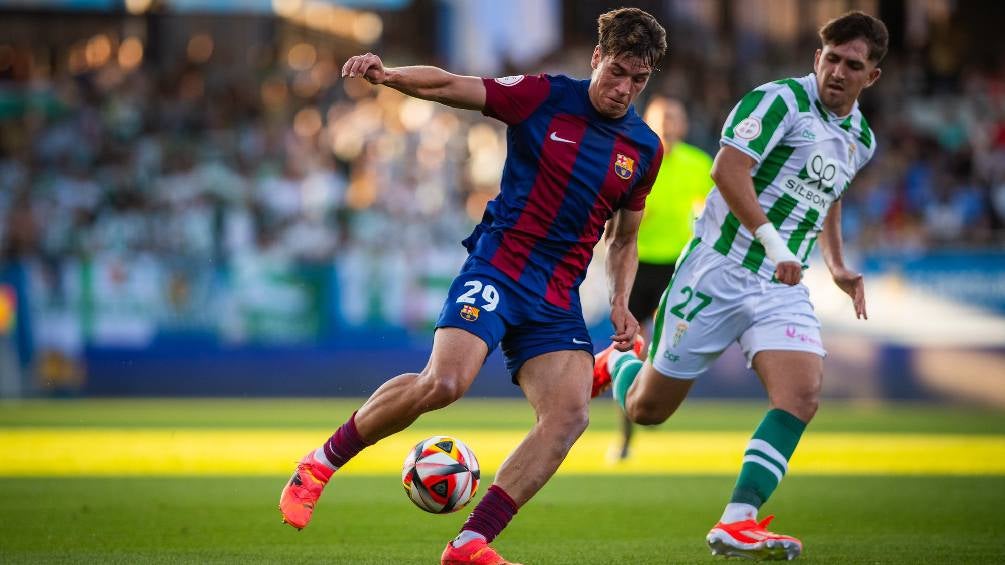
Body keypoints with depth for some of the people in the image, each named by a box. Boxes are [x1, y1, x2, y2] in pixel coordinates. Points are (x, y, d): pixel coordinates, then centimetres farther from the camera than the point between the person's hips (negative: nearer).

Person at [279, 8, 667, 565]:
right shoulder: (545, 97, -2)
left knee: (570, 414, -18)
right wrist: (388, 74, -24)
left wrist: (620, 302, 6)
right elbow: (449, 86, -5)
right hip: (496, 269, -4)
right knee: (444, 382, -26)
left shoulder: (645, 149, 10)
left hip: (558, 300, 4)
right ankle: (322, 462, -3)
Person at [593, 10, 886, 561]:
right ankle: (616, 364, 42)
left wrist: (837, 267, 18)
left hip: (782, 288, 6)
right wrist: (771, 241, -31)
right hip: (717, 272, -5)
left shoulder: (860, 139, 12)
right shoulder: (780, 100, -13)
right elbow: (727, 169, -25)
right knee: (646, 410, 5)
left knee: (801, 394, -20)